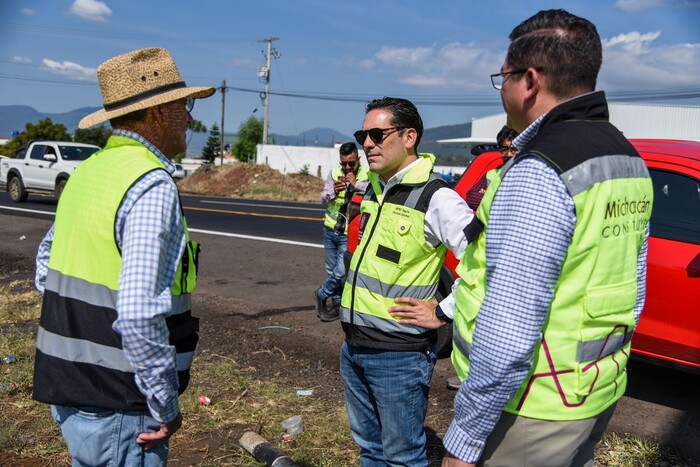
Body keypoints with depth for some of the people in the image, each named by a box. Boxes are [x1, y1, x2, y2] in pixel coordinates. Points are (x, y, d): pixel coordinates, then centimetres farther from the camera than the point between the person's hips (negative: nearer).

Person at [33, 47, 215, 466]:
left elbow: (47, 262, 16)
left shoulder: (88, 171, 6)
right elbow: (139, 314, -28)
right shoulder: (153, 186, -21)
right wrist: (166, 408, -17)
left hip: (66, 387, 8)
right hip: (116, 405, -8)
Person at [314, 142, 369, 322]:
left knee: (341, 272, -11)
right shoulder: (334, 173, 3)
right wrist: (333, 192, -22)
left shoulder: (367, 175, -8)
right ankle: (337, 304, 30)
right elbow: (323, 199, -1)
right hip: (330, 231, 4)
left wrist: (356, 184, -32)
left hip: (349, 235, -4)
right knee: (332, 271, 13)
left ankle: (321, 295, 15)